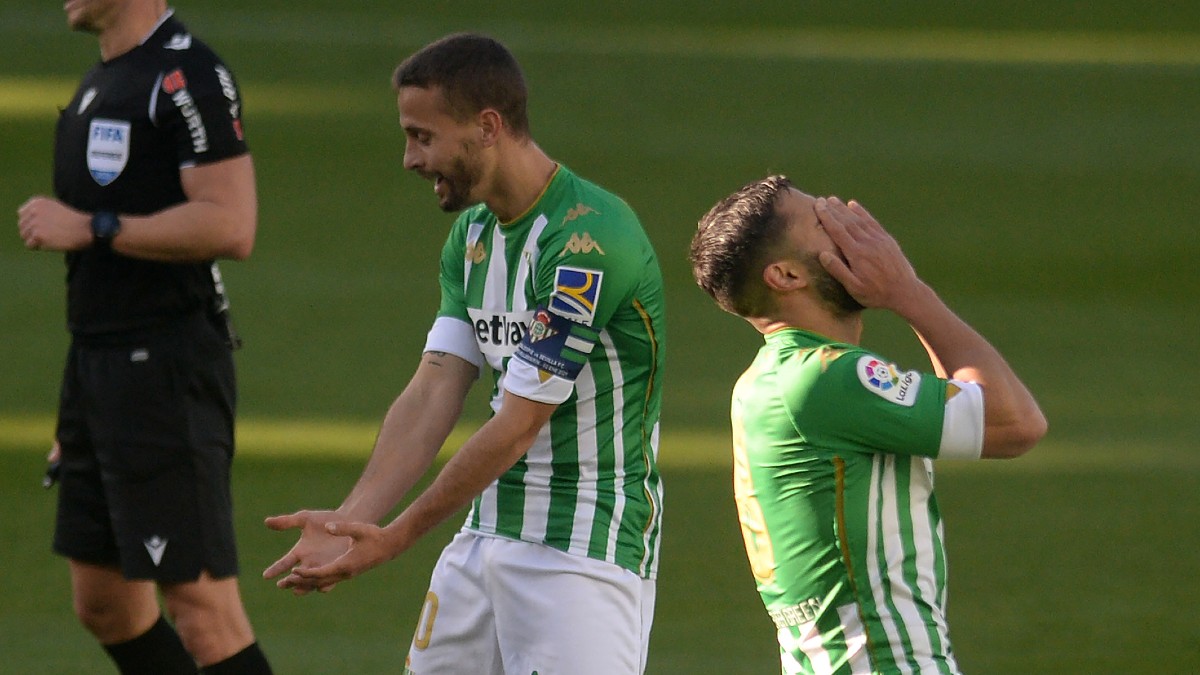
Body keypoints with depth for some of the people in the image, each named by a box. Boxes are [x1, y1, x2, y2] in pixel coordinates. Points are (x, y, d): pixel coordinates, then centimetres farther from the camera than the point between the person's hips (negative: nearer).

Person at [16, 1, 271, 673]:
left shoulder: (188, 76, -13)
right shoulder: (102, 82, 17)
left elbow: (229, 227, -23)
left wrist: (89, 228, -16)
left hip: (165, 364, -10)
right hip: (97, 365, 10)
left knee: (199, 602, -11)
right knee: (105, 606, 12)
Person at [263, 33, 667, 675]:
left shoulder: (586, 241, -21)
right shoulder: (472, 234, 9)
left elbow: (517, 428, -21)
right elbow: (433, 391, 2)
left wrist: (395, 537, -16)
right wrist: (352, 519, -12)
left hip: (587, 546, -9)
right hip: (490, 528, 9)